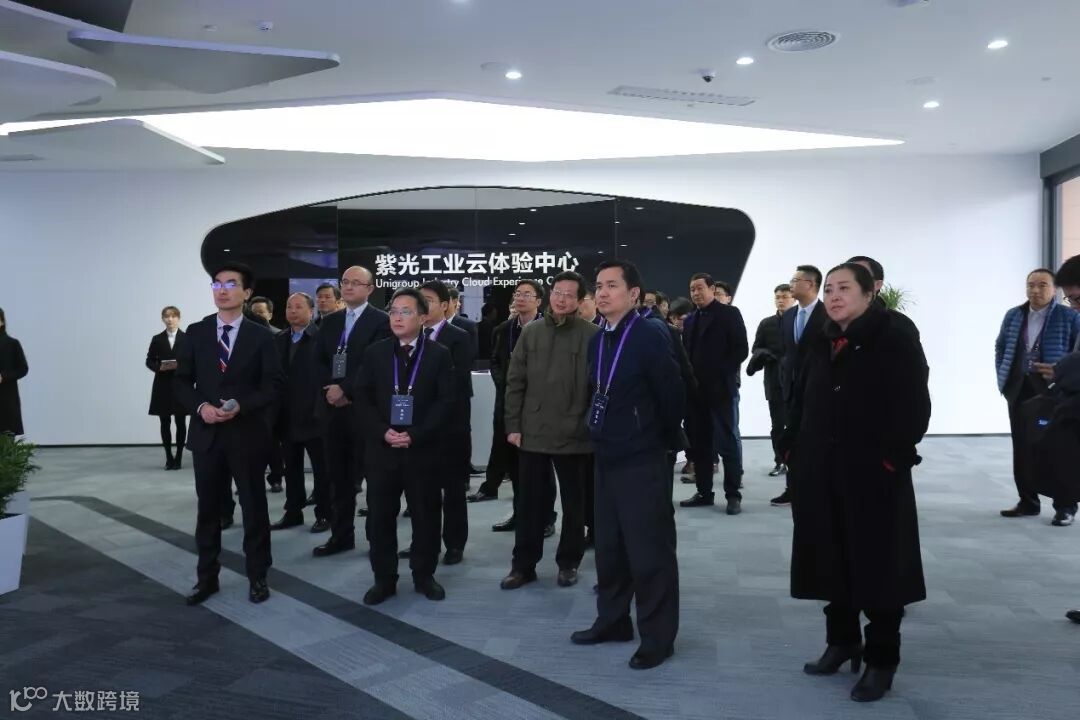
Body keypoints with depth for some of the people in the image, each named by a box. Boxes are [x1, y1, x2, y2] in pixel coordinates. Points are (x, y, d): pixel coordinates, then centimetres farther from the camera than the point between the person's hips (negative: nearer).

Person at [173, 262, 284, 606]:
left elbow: (273, 384, -4)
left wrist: (241, 406, -18)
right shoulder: (196, 332, 5)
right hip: (206, 433, 2)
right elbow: (181, 380, 6)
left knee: (253, 507, 7)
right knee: (208, 508, 10)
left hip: (247, 434, -2)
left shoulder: (261, 336, 0)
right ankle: (207, 577, 23)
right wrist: (200, 407, -12)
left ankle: (257, 576, 20)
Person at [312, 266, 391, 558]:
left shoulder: (381, 321, -4)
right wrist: (330, 389, -7)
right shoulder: (330, 321, 15)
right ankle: (341, 535, 20)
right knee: (338, 477, 11)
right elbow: (319, 361, 10)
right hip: (334, 407, 6)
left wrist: (345, 389, -15)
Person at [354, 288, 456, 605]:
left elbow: (446, 402, -6)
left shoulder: (439, 354, 1)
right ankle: (384, 579, 18)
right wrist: (383, 432, -12)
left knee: (426, 516, 8)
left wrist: (414, 435, -15)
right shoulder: (375, 352, 7)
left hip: (423, 450, -1)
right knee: (380, 517, 5)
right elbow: (362, 398, 3)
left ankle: (424, 576, 23)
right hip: (381, 449, 2)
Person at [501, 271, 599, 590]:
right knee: (530, 501, 9)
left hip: (575, 434, -2)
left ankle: (569, 563, 25)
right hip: (533, 432, 3)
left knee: (574, 503, 11)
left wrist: (593, 426, -9)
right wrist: (513, 425, 1)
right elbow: (515, 382, 5)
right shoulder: (531, 332, 5)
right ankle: (523, 564, 21)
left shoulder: (592, 335, -5)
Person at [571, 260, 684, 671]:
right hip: (607, 459, 8)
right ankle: (612, 621, 32)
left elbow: (672, 395, -12)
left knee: (650, 552, 2)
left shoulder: (650, 336, -15)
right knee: (609, 547, 17)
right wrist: (602, 434, 16)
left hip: (643, 462, -8)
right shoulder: (596, 341, 8)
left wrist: (665, 441, 0)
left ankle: (657, 637, 14)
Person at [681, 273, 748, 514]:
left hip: (721, 388, -6)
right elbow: (686, 353, 15)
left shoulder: (729, 314, 0)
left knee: (727, 442, -2)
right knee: (699, 444, 7)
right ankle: (704, 492, 15)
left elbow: (741, 349, -7)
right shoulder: (691, 320, 16)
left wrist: (720, 374, -14)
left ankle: (733, 494, 4)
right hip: (696, 389, 6)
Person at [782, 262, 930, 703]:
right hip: (822, 476, 6)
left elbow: (913, 406, -12)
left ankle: (881, 660, 16)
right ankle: (841, 640, 31)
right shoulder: (821, 346, 12)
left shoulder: (895, 340, -6)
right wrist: (794, 450, 6)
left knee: (876, 563, 3)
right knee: (833, 560, 14)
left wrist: (892, 457, -17)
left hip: (873, 475, -6)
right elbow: (802, 404, 15)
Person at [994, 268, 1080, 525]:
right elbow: (1000, 347, 17)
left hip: (1055, 391, -5)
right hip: (1019, 389, 5)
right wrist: (1004, 378, 9)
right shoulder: (1013, 316, 9)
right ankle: (1028, 501, 19)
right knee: (1021, 448, 8)